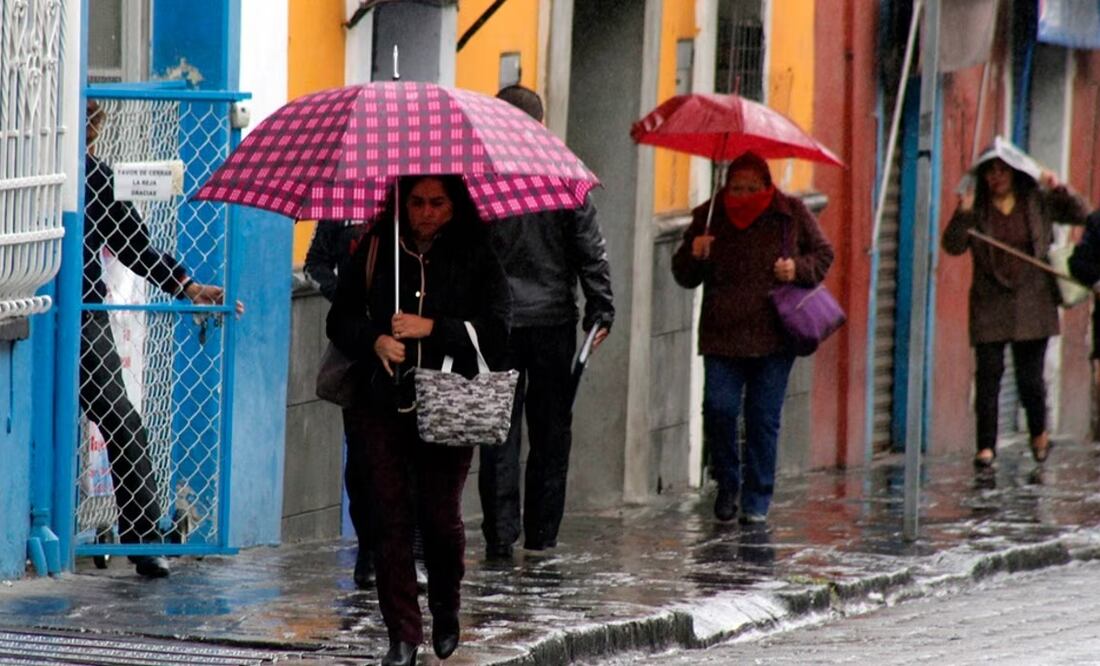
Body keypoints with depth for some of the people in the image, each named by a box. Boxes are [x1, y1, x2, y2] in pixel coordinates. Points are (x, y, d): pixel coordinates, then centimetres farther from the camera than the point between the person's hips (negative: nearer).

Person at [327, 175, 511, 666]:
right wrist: (375, 340, -9)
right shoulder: (375, 252, 8)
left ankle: (445, 608, 27)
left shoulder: (476, 258, 2)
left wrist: (431, 328, -14)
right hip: (384, 402, 2)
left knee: (441, 513, -2)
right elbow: (341, 318, 10)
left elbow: (494, 330, -5)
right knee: (390, 515, -3)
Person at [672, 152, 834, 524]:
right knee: (719, 408, -12)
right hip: (722, 337, 0)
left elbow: (823, 255, 14)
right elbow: (684, 277, 11)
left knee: (764, 419, 2)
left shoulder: (792, 214, 3)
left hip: (773, 338, 0)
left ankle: (757, 500, 12)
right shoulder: (709, 217, 4)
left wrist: (799, 269, -7)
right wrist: (694, 256, -12)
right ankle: (727, 484, 12)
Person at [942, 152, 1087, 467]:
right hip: (990, 307, 0)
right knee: (988, 374, -6)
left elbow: (1080, 215, 8)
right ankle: (986, 446, -2)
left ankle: (1039, 433, 26)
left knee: (1030, 376, 1)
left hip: (1031, 303, 0)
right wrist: (963, 214, -21)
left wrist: (1060, 191, -9)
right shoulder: (977, 208, 2)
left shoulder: (1038, 201, 5)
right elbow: (952, 246, -6)